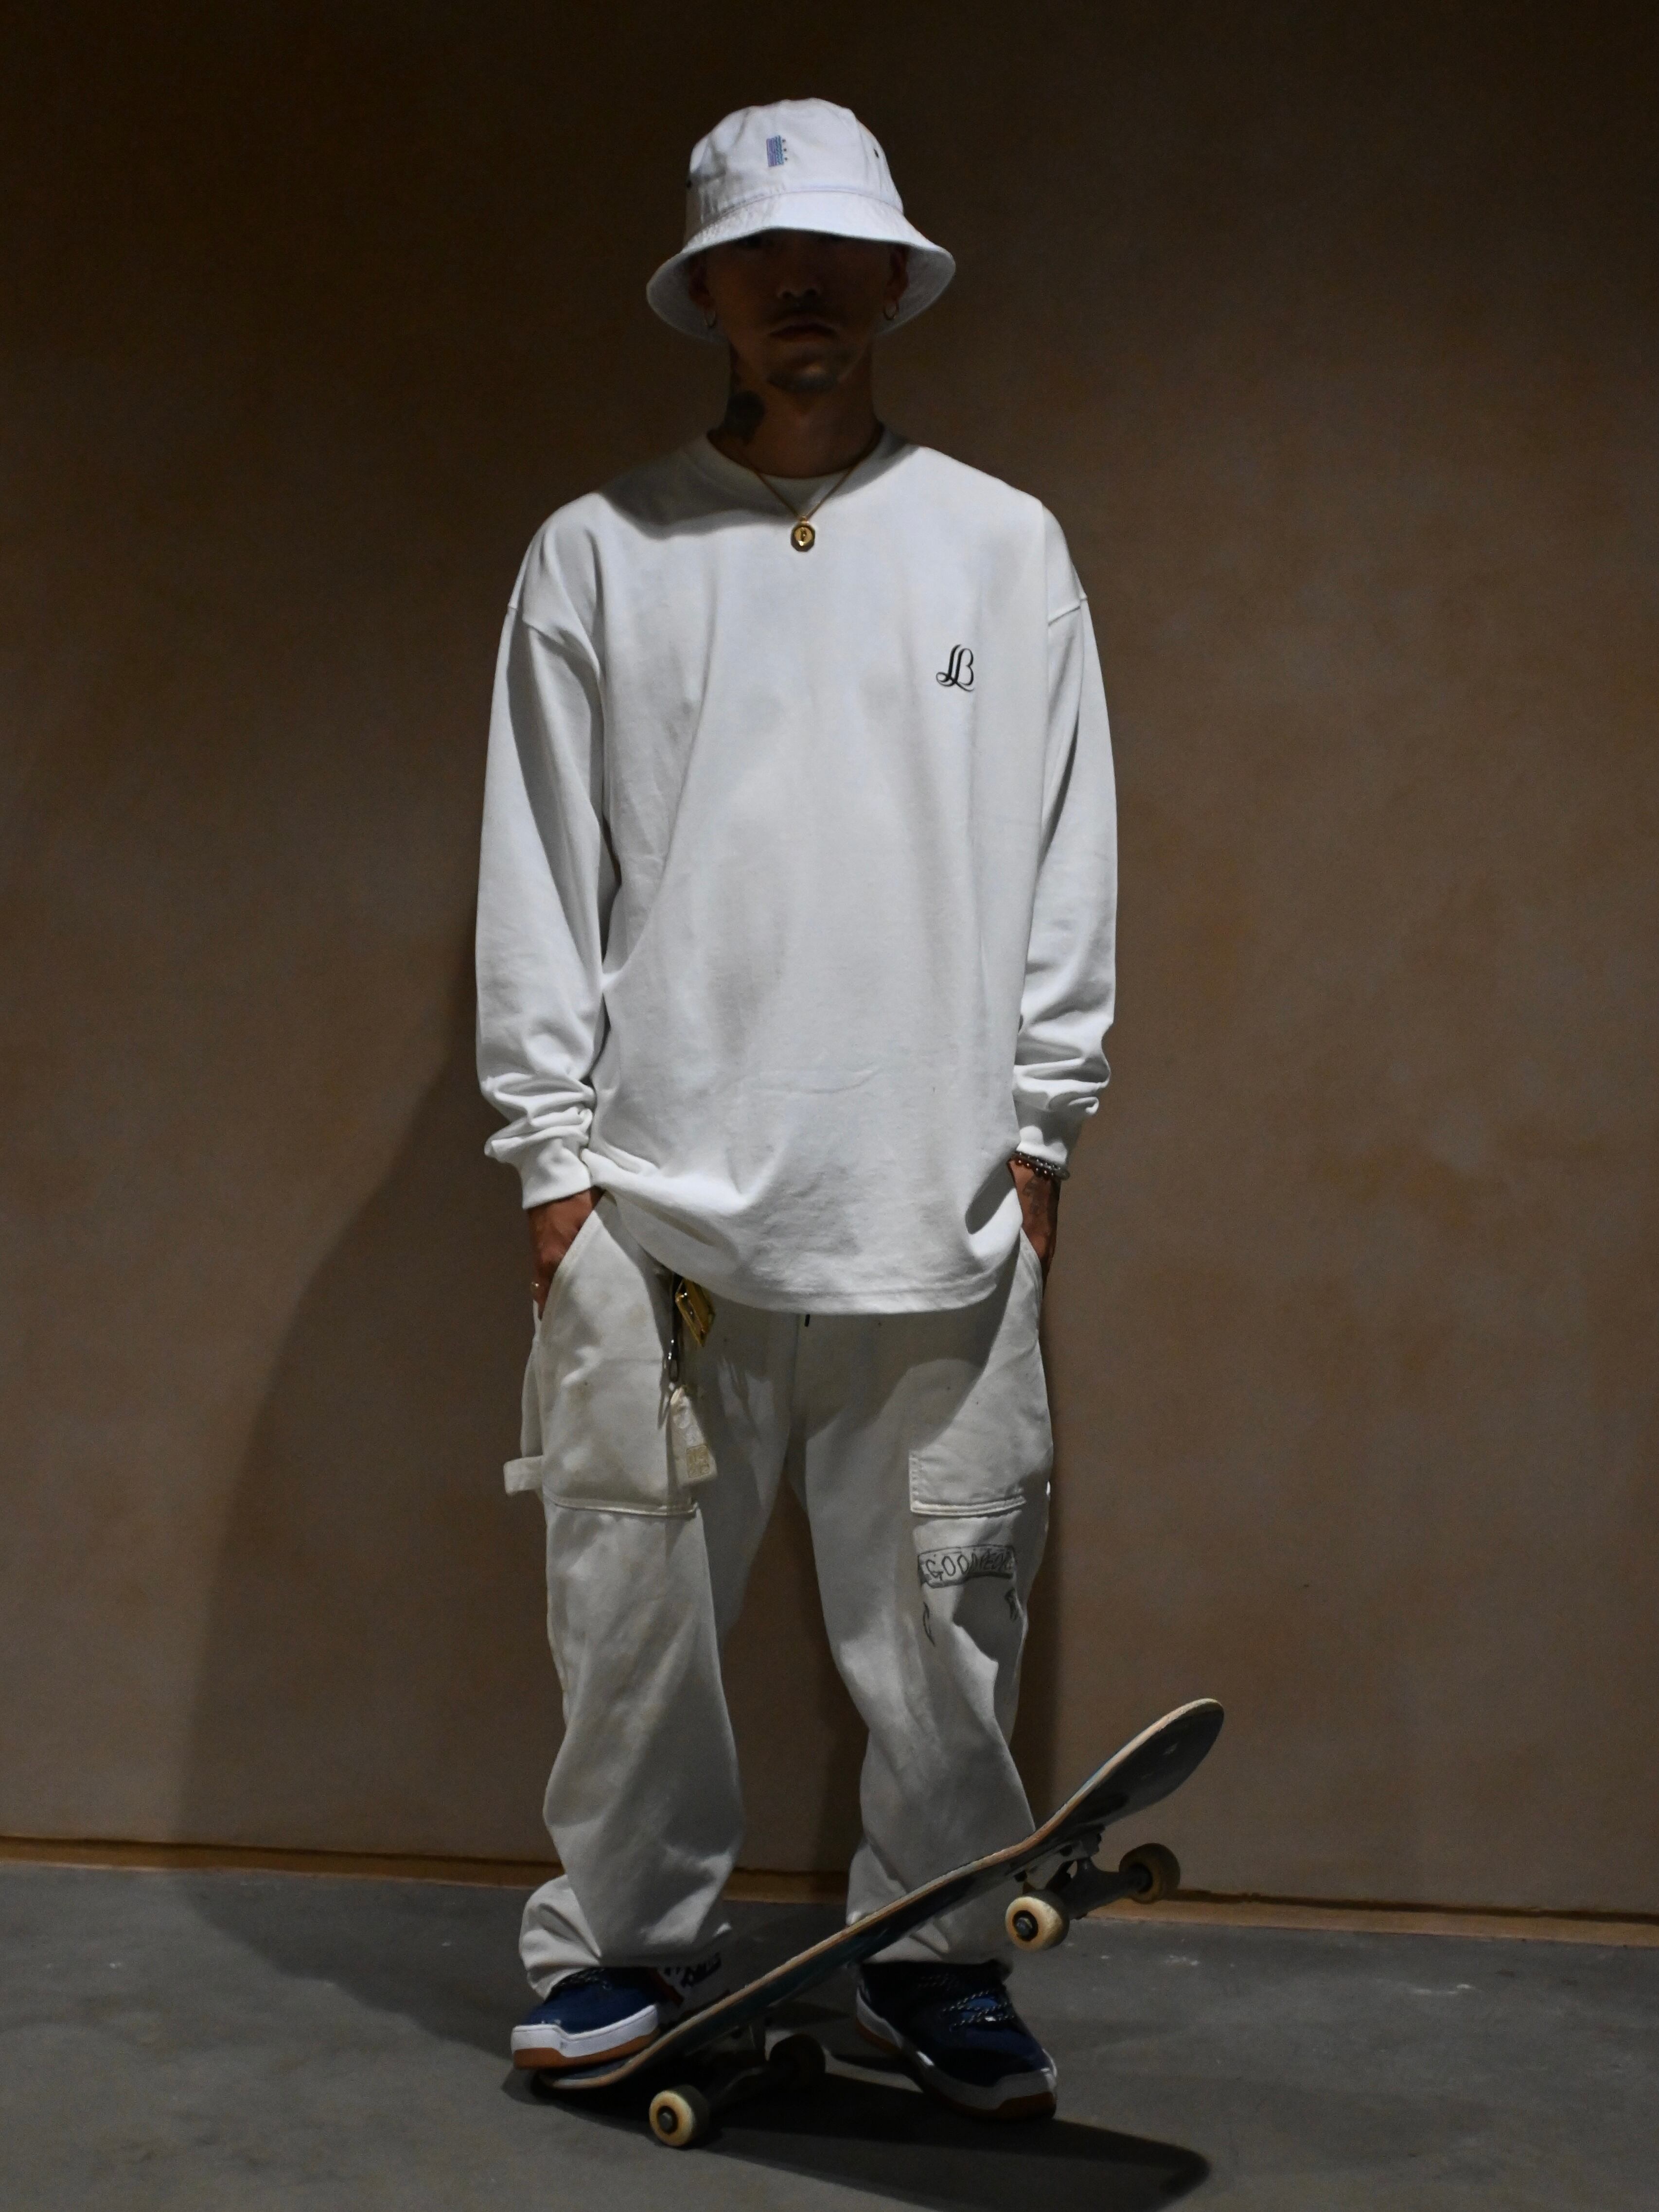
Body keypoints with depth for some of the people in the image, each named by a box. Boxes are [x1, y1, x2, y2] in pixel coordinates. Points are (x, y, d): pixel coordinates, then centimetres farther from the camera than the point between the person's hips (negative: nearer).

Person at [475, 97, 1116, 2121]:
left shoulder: (1006, 546, 11)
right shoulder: (599, 552, 8)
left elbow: (1065, 862, 9)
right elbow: (537, 874, 5)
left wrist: (1037, 1128, 3)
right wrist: (553, 1148, -1)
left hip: (938, 1196, 1)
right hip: (654, 1193, 0)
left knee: (939, 1607, 4)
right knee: (634, 1599, 2)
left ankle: (938, 1960, 19)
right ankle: (625, 1943, 19)